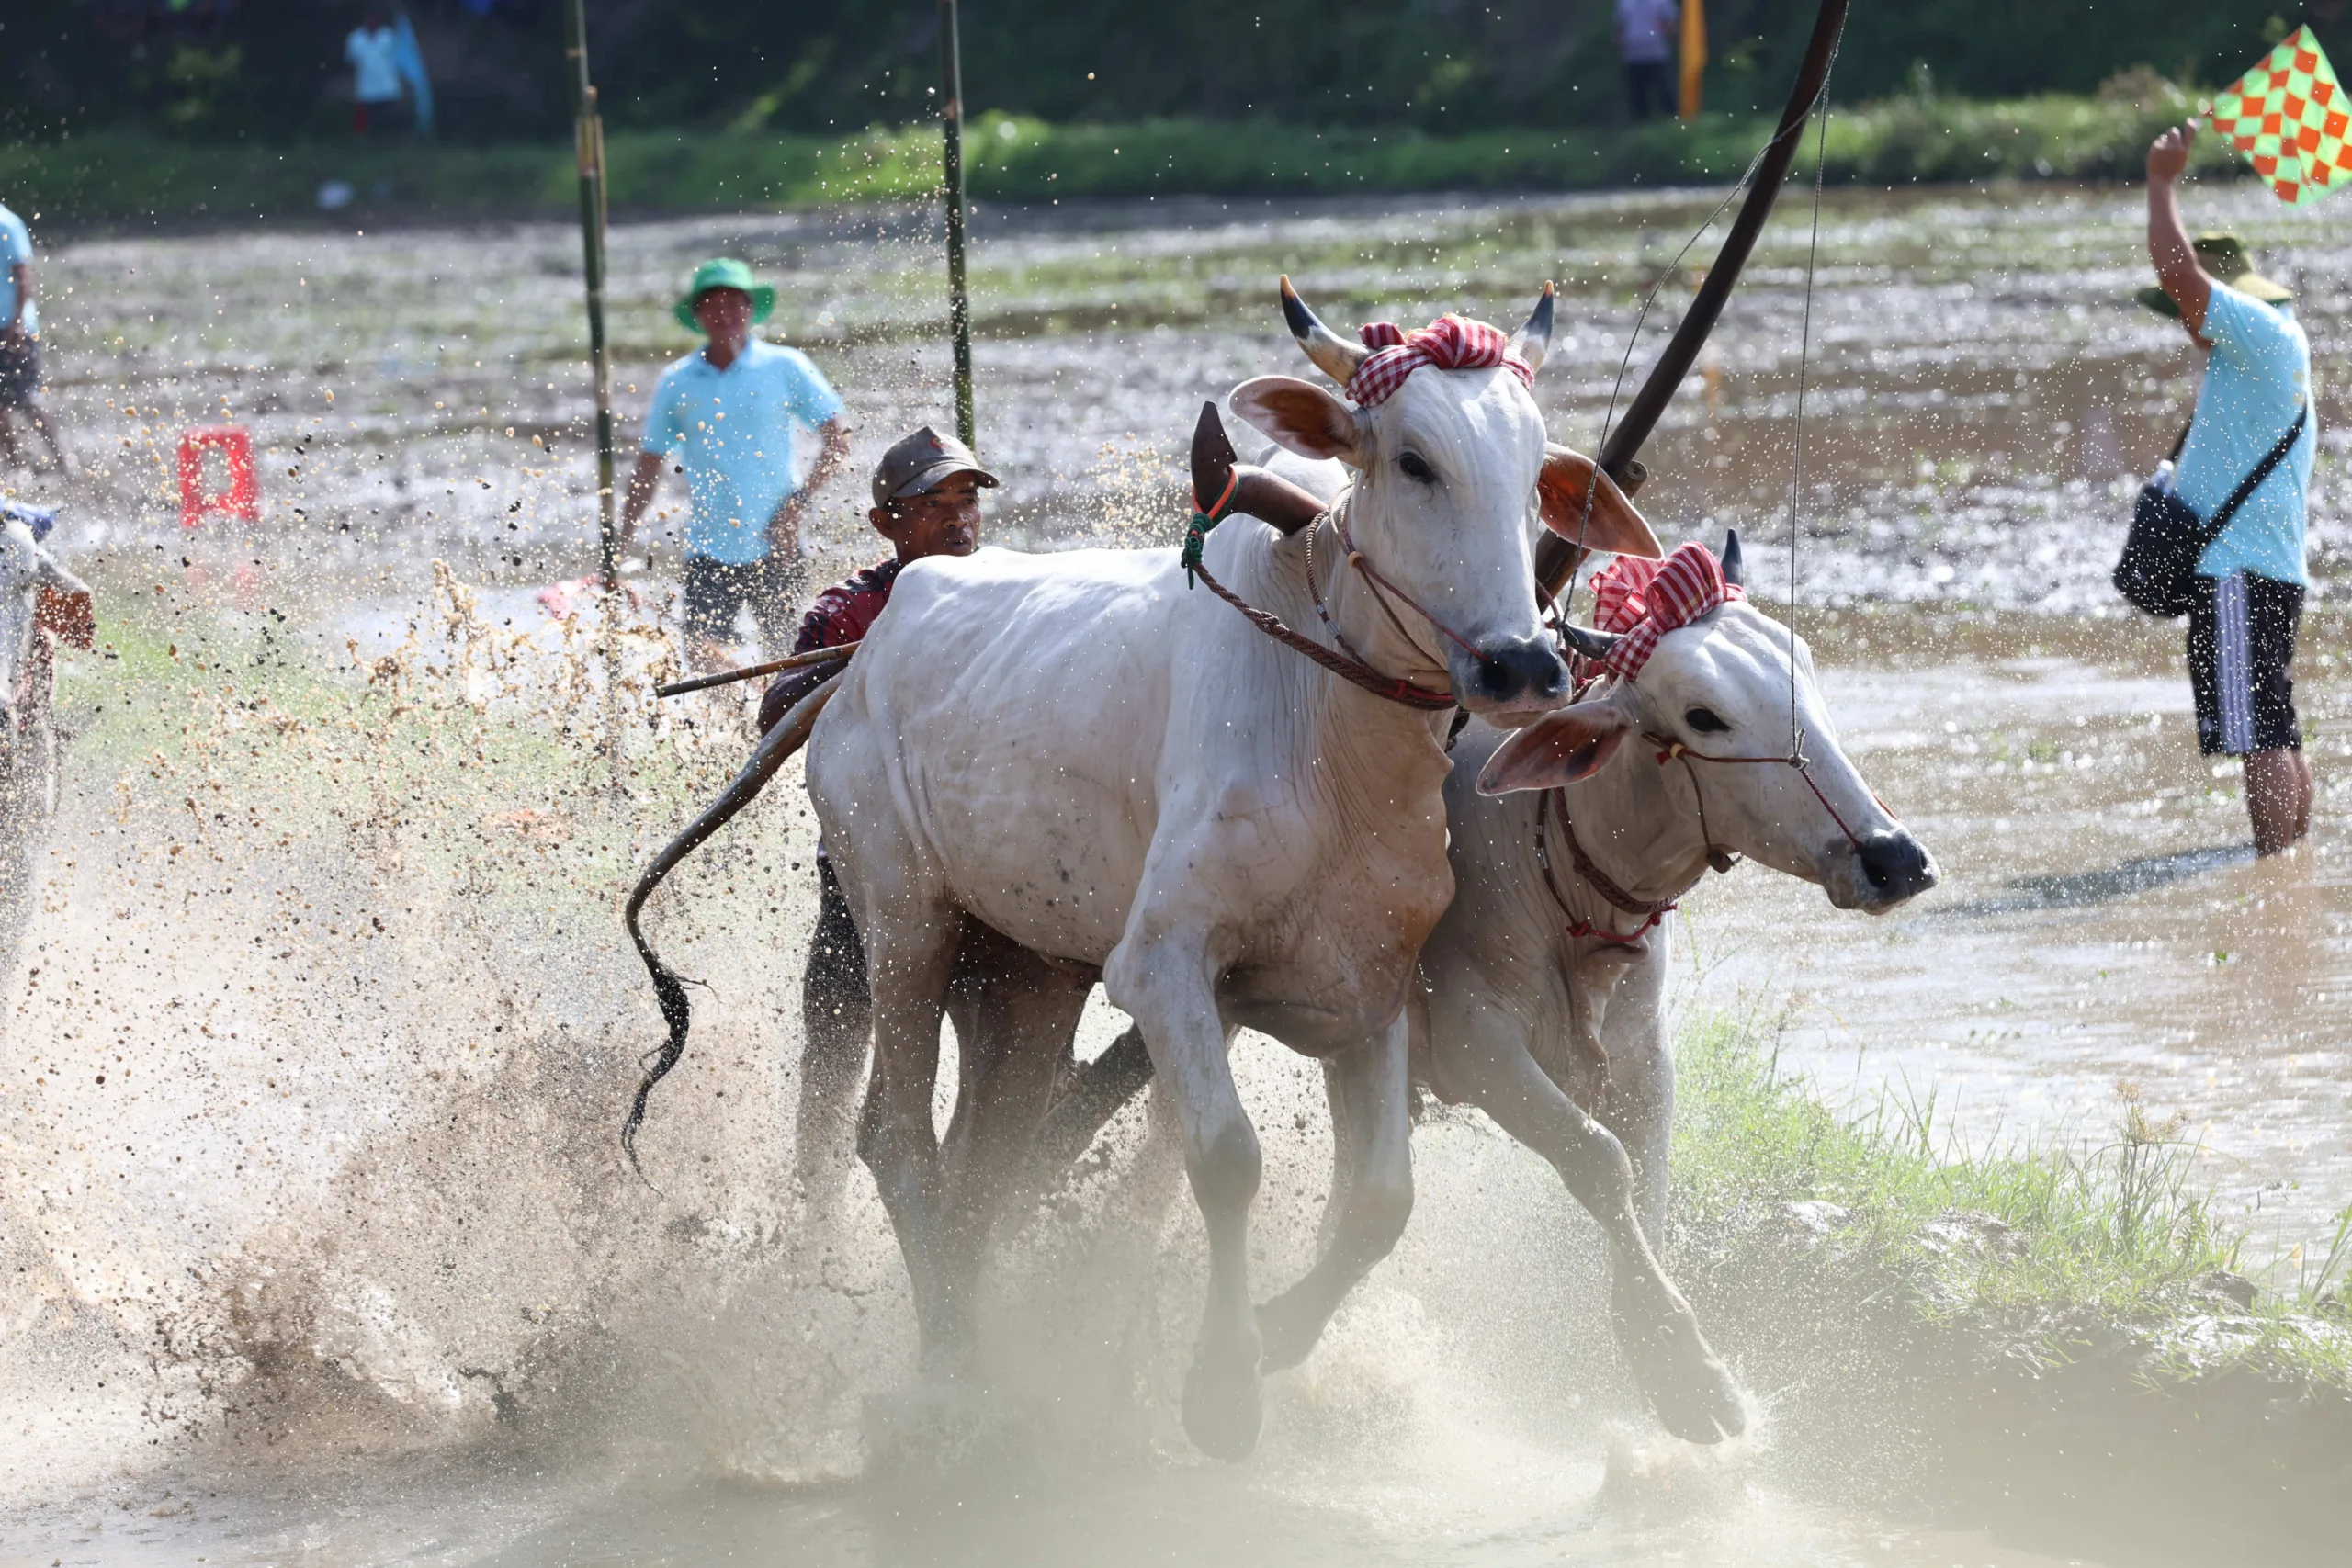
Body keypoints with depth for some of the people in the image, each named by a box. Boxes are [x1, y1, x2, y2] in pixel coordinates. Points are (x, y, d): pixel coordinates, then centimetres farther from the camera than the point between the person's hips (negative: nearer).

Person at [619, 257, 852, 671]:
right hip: (709, 549, 1)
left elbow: (838, 438, 2)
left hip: (774, 545, -1)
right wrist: (618, 549, 8)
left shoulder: (785, 368, 1)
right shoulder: (676, 383, 6)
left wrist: (798, 502, -10)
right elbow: (648, 470, 12)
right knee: (702, 652, -13)